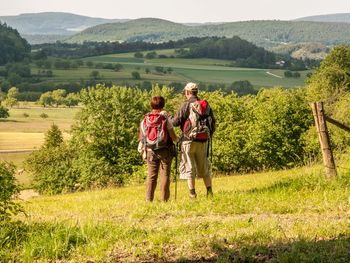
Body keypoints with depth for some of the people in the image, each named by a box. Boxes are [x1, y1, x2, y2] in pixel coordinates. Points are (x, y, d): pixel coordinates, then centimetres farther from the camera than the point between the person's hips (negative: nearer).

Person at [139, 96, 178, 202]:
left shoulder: (145, 120, 2)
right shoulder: (165, 118, -8)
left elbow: (141, 137, 4)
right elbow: (173, 136, -5)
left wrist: (142, 151, 16)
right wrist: (177, 139, 17)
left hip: (150, 151, 3)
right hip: (164, 150, -3)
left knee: (151, 176, 6)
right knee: (165, 175, 2)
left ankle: (149, 199, 3)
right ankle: (164, 199, 0)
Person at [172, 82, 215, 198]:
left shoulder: (186, 105, -9)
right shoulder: (206, 105, 8)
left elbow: (176, 121, -9)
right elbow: (213, 123, 11)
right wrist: (209, 136, 24)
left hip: (189, 140, -5)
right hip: (203, 141, 5)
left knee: (189, 167, 2)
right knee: (204, 167, 15)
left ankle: (192, 193, 2)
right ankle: (209, 191, 13)